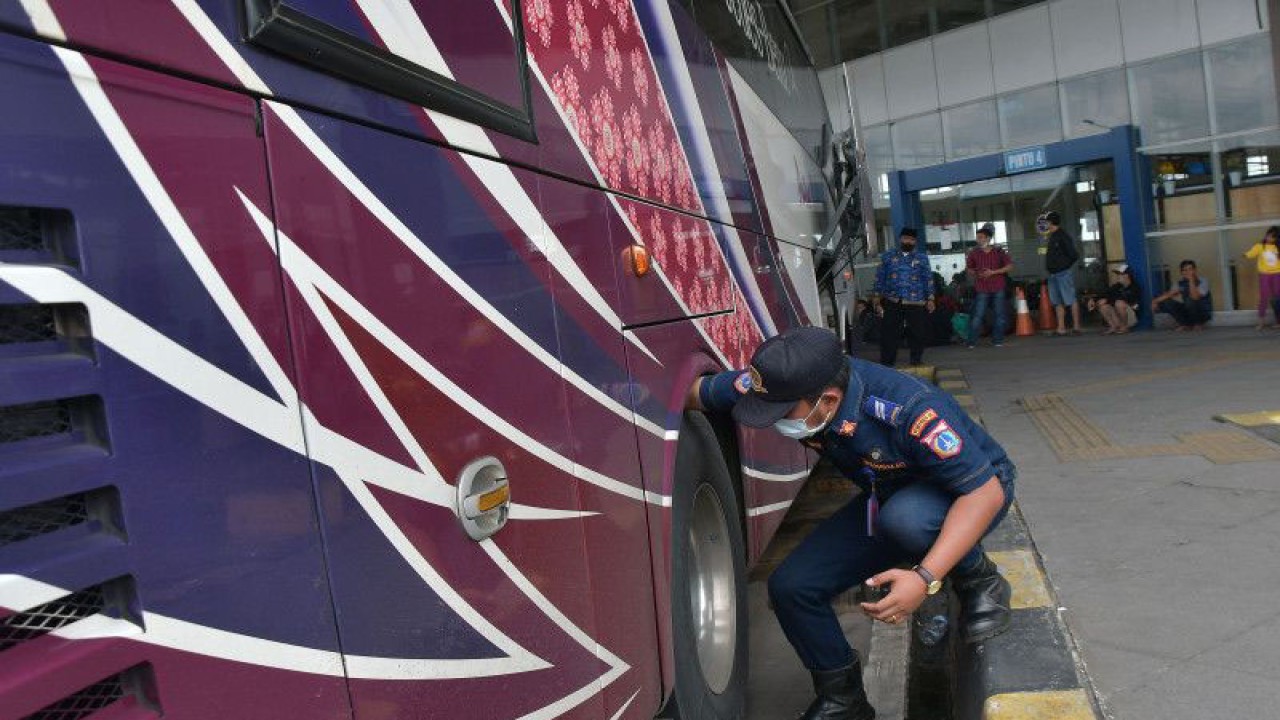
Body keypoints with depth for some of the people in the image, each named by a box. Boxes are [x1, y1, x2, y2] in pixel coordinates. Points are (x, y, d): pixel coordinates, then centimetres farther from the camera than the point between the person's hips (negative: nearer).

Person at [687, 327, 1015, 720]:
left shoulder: (910, 410, -39)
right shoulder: (779, 385, -23)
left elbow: (985, 491, -36)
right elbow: (694, 392, -11)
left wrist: (926, 578, -42)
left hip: (976, 487, -5)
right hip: (889, 497, 6)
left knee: (903, 518, -41)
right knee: (791, 587, -9)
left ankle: (981, 581, -8)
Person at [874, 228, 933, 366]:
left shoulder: (922, 258, 10)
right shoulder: (888, 256, 10)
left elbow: (928, 279, 7)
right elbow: (880, 277, 9)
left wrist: (930, 298, 0)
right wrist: (878, 295, 3)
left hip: (916, 302, 0)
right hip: (892, 301, 0)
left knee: (918, 333, 3)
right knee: (889, 333, 0)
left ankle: (916, 361, 18)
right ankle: (886, 363, 7)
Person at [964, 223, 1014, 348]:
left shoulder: (999, 251, -1)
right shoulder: (973, 253, 1)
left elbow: (1010, 266, -1)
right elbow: (969, 269, 13)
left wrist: (993, 272, -13)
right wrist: (975, 274, -10)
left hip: (998, 288, 1)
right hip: (982, 289, 0)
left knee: (999, 314, 4)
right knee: (978, 315, -4)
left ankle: (997, 339, 13)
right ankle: (971, 341, 0)